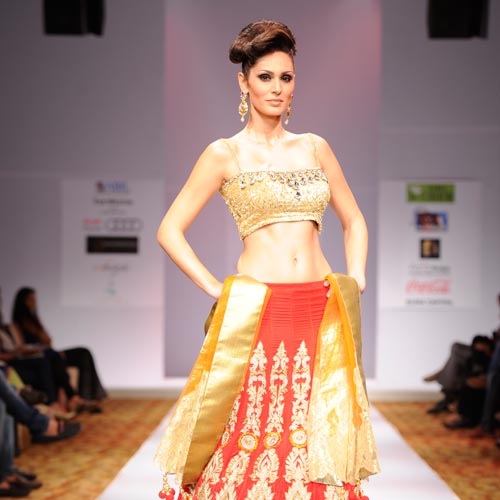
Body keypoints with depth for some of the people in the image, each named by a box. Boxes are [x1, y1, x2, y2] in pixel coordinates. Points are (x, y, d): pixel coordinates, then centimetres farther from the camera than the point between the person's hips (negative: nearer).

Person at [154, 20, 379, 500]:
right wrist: (216, 289, -5)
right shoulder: (224, 154, 3)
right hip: (254, 316, -3)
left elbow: (353, 221, 22)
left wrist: (355, 281, 8)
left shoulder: (315, 148, 13)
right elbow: (169, 230, 2)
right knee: (250, 446, -3)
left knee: (316, 448, 4)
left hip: (321, 315, 3)